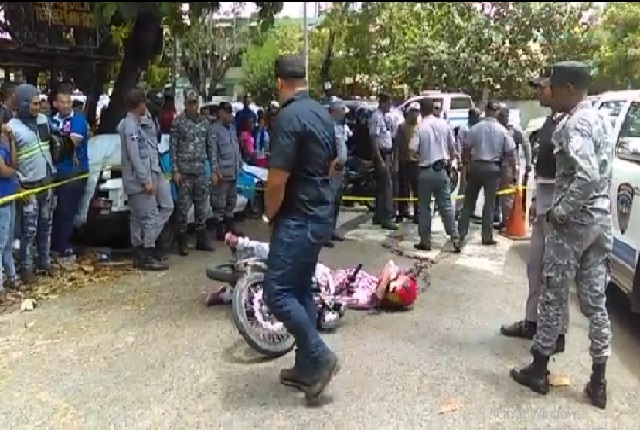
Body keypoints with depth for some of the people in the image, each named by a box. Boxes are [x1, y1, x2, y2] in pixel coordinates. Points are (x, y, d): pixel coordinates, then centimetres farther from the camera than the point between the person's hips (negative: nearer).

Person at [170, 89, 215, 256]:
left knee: (201, 207, 9)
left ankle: (201, 239, 19)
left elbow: (210, 147, 13)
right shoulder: (178, 122, -2)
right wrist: (175, 170, -11)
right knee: (184, 208, -1)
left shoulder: (204, 122, 10)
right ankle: (182, 242, 7)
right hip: (184, 171, -4)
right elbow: (173, 148, -4)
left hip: (201, 172, 4)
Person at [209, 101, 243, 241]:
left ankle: (230, 227, 28)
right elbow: (212, 151, -15)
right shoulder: (214, 129, -10)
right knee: (220, 203, -1)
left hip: (233, 171, 8)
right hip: (222, 172, -8)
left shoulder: (232, 127, 14)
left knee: (232, 201, 17)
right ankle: (220, 231, 6)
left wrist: (240, 163, 15)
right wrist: (215, 171, -20)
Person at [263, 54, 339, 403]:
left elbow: (278, 178, -21)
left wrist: (270, 213, -5)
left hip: (298, 218, -10)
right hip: (320, 213, 10)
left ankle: (319, 356, 2)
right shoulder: (322, 113, 11)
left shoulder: (288, 117, -18)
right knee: (301, 288, 14)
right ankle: (307, 367, 21)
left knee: (277, 290, -4)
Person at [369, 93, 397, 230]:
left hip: (388, 154, 9)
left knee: (381, 185, 13)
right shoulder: (376, 117, -15)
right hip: (381, 154, -9)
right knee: (387, 184, -11)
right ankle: (386, 218, -8)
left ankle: (378, 216, 21)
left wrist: (391, 157, 16)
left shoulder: (386, 117, 13)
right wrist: (380, 160, -23)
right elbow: (374, 140, -20)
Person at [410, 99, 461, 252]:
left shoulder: (420, 128, -9)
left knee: (424, 207, 7)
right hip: (441, 170, 3)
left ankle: (425, 241, 10)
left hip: (425, 171, -3)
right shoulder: (444, 124, 2)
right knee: (446, 206, 8)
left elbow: (412, 151, -15)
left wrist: (420, 157, 6)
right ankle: (455, 239, 7)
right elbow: (452, 147, 8)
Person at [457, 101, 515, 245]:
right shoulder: (502, 130, -3)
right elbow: (509, 153, -2)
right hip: (493, 167, -1)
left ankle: (461, 233, 11)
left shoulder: (475, 128, -2)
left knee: (469, 202, 10)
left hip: (476, 166, 1)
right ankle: (487, 237, 7)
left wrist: (469, 165, 13)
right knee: (489, 203, 4)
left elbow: (467, 149, 1)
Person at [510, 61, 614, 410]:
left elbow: (587, 176, -29)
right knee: (595, 300, 12)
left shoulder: (573, 124, -17)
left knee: (554, 297, 4)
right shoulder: (602, 120, 13)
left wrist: (560, 211, -20)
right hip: (601, 220, 9)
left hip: (574, 221, -8)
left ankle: (538, 370, 18)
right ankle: (598, 382, 19)